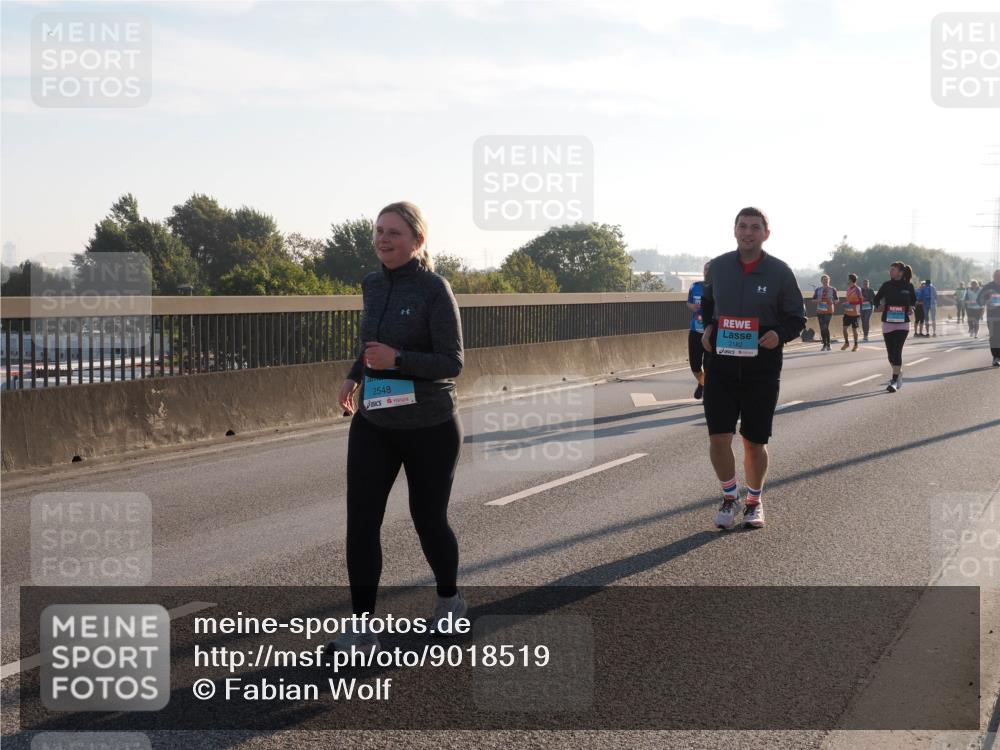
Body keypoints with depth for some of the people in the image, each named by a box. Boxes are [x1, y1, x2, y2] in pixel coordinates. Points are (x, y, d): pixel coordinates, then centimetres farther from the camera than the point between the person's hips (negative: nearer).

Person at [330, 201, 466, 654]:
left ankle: (450, 600, 38)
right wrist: (354, 376, 9)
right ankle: (363, 630, -2)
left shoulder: (434, 290, -14)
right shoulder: (373, 285, 5)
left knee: (428, 518, 11)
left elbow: (453, 361, -16)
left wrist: (397, 359, -27)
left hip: (429, 428, -5)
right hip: (374, 425, 5)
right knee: (361, 522, -7)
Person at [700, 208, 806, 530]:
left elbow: (797, 317, 5)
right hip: (721, 364, 1)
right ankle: (730, 497, 17)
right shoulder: (718, 267, 2)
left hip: (763, 367, -1)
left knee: (754, 442, 7)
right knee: (718, 438, -7)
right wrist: (707, 327, 3)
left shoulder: (780, 272, -4)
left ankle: (755, 501, 30)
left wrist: (780, 334, -16)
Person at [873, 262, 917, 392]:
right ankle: (898, 373, 34)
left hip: (902, 323, -3)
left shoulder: (908, 286, 0)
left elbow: (913, 300, 16)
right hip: (887, 322, 3)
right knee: (891, 352, 9)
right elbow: (877, 298, 11)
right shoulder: (886, 285, 3)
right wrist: (879, 305, -9)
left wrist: (910, 308, -2)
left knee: (897, 351, -14)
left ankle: (894, 381, -14)